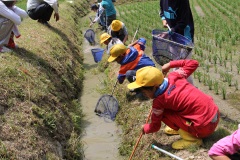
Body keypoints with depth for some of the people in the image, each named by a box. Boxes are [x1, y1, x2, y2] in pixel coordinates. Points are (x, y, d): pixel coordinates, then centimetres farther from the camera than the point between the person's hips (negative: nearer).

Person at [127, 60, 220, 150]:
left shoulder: (159, 101, -13)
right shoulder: (173, 77, 0)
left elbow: (155, 126, 2)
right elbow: (193, 63, 13)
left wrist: (145, 128, 24)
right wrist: (170, 64, 14)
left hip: (205, 127, -8)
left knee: (163, 113, -4)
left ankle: (191, 139, -1)